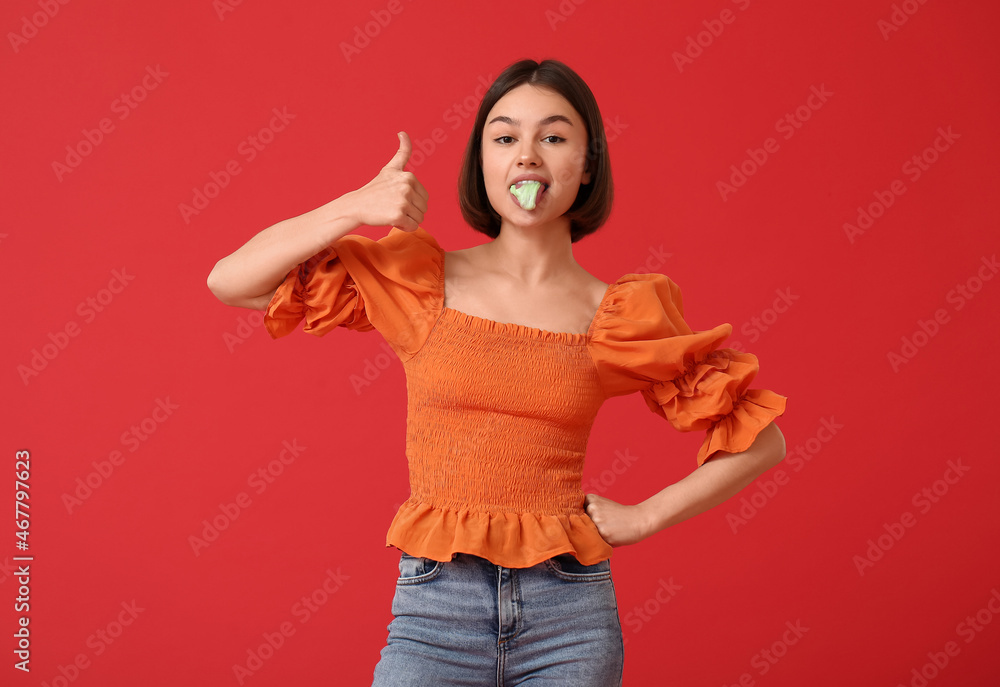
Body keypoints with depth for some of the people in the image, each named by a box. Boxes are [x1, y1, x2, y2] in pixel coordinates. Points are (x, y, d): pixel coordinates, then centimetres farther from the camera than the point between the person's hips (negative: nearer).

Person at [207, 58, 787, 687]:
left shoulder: (620, 316, 2)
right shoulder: (418, 279, 3)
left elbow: (759, 440, 9)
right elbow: (230, 281, -1)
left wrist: (643, 517, 2)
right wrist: (355, 208, -10)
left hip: (569, 617, 1)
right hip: (436, 611, 0)